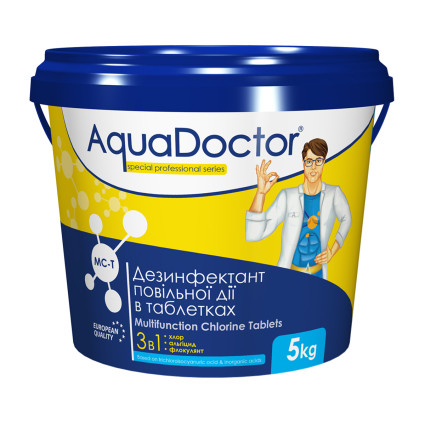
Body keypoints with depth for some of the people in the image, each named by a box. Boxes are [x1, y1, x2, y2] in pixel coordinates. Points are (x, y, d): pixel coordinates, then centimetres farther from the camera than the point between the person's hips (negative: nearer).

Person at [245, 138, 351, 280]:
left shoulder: (334, 193, -9)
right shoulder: (287, 196, -15)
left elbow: (346, 219, 13)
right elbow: (253, 235, -24)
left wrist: (333, 250, -1)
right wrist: (260, 192, -35)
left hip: (318, 273, 2)